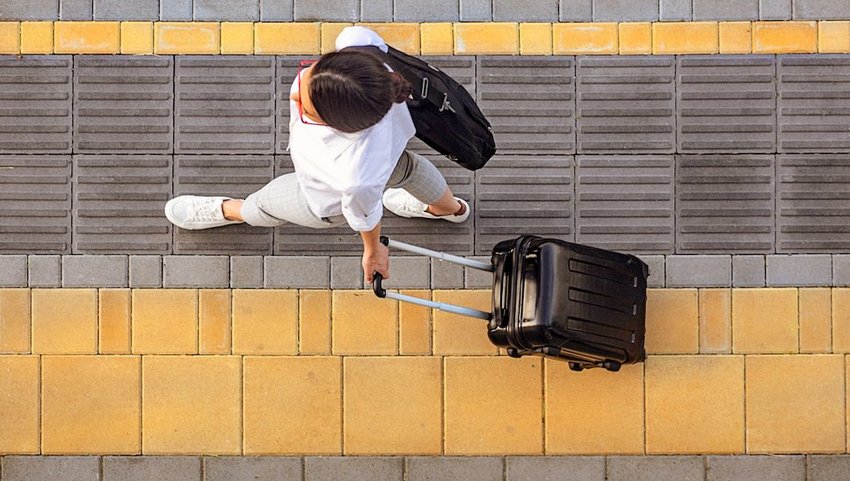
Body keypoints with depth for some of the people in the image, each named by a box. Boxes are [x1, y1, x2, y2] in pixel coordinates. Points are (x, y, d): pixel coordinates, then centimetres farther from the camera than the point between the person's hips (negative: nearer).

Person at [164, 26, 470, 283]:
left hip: (326, 204, -4)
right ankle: (452, 209, 75)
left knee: (265, 204, 28)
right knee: (406, 167, 41)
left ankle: (226, 212, 67)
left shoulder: (358, 179, -53)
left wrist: (373, 251, -4)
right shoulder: (359, 47, -44)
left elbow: (365, 216, -29)